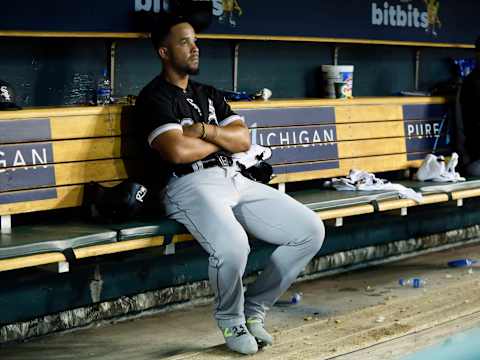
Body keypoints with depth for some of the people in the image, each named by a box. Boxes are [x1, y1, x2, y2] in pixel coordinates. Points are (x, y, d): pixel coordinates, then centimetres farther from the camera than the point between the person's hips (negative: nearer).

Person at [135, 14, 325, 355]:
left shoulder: (209, 94, 23)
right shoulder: (154, 97, 0)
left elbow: (243, 139, 11)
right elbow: (178, 151, -15)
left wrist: (204, 130, -7)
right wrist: (222, 141, 3)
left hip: (235, 180, 8)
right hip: (190, 185, -7)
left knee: (311, 229, -7)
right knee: (232, 246, -37)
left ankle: (255, 308, 7)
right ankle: (231, 321, -5)